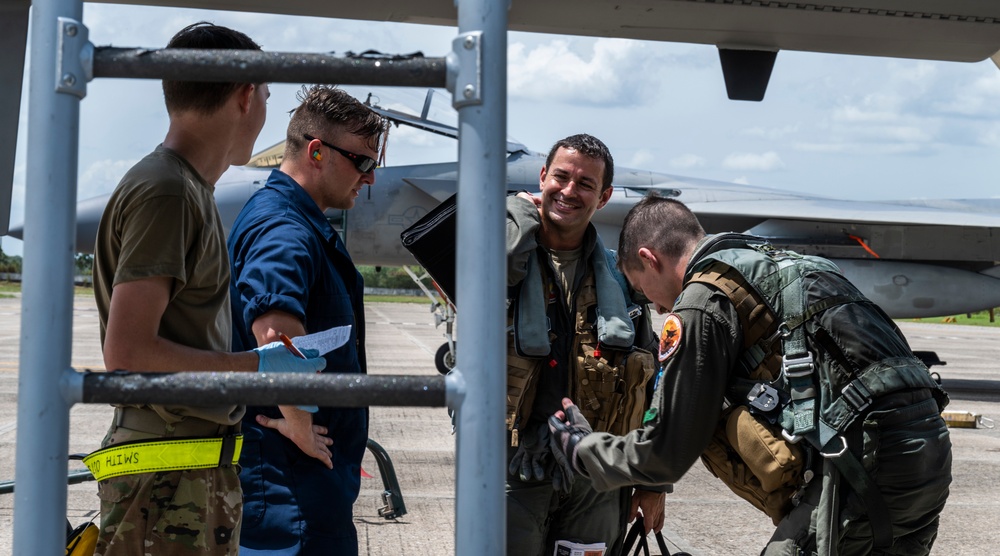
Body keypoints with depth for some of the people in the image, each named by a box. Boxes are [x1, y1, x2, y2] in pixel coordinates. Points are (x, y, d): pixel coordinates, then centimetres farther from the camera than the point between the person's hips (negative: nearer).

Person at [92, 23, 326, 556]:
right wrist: (256, 367, -13)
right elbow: (127, 353, -19)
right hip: (169, 481, -9)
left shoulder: (189, 190, 17)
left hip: (199, 475, 9)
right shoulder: (164, 193, -13)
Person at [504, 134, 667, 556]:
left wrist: (653, 481, 8)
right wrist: (521, 209, -9)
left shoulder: (620, 278, 10)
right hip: (516, 474, -3)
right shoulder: (503, 253, 0)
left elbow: (649, 391, 11)